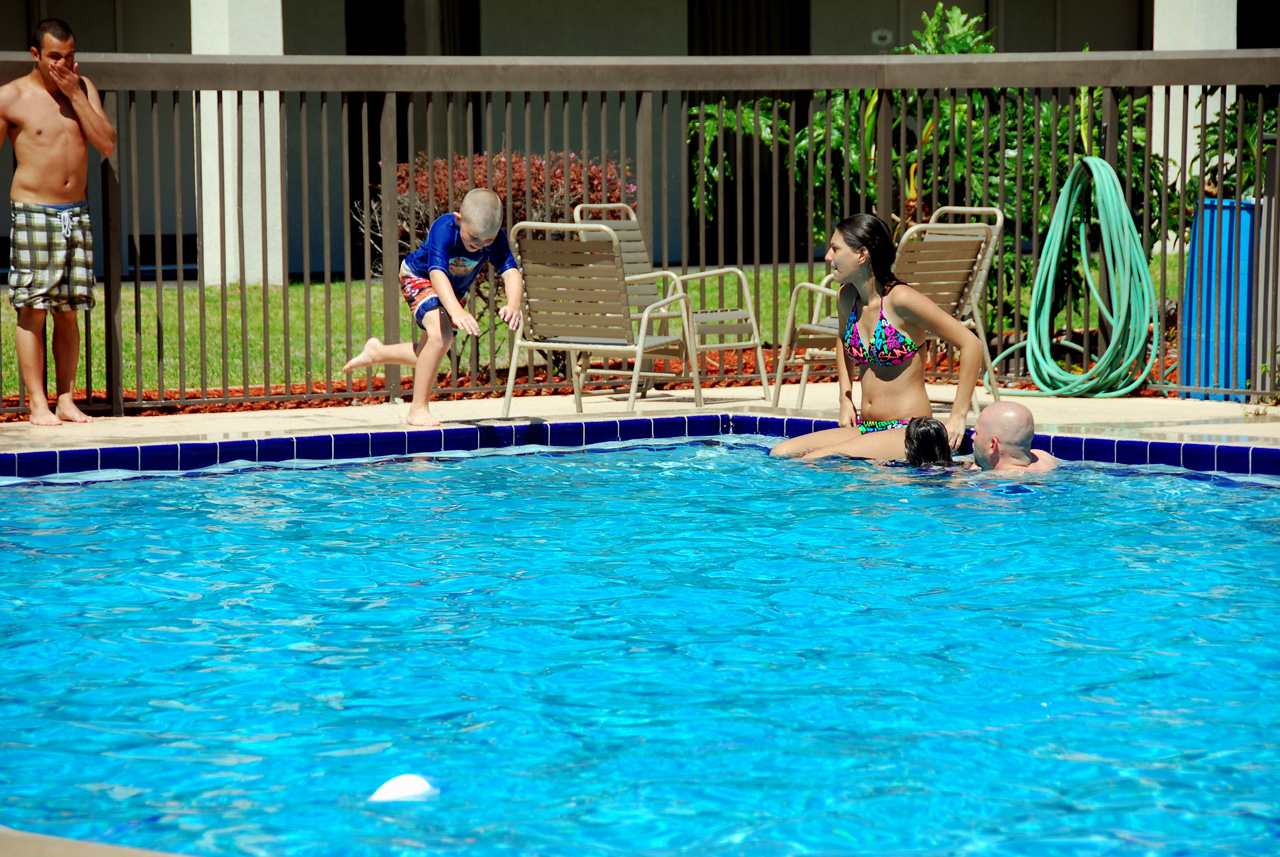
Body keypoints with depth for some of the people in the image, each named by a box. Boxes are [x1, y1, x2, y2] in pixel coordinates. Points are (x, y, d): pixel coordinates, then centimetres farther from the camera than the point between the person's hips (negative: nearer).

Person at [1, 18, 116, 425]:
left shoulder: (83, 88, 9)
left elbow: (107, 144, -1)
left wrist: (74, 94, -7)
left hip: (76, 212, 4)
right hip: (33, 213, -4)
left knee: (69, 312, 5)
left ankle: (67, 401, 9)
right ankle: (38, 404, -5)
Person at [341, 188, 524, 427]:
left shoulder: (496, 238, -28)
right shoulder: (444, 229, -40)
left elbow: (511, 272, -39)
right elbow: (437, 273, -51)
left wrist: (513, 304, -61)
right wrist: (456, 310, -68)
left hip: (456, 290, 6)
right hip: (419, 278, -6)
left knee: (429, 357, 16)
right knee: (441, 336, -31)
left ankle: (376, 352, 44)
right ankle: (418, 409, -19)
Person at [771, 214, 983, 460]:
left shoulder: (900, 300, -15)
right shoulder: (847, 298, 7)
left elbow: (971, 345, -14)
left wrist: (958, 417, -13)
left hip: (908, 431, -8)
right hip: (864, 429, 8)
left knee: (817, 460, -27)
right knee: (781, 453, -8)